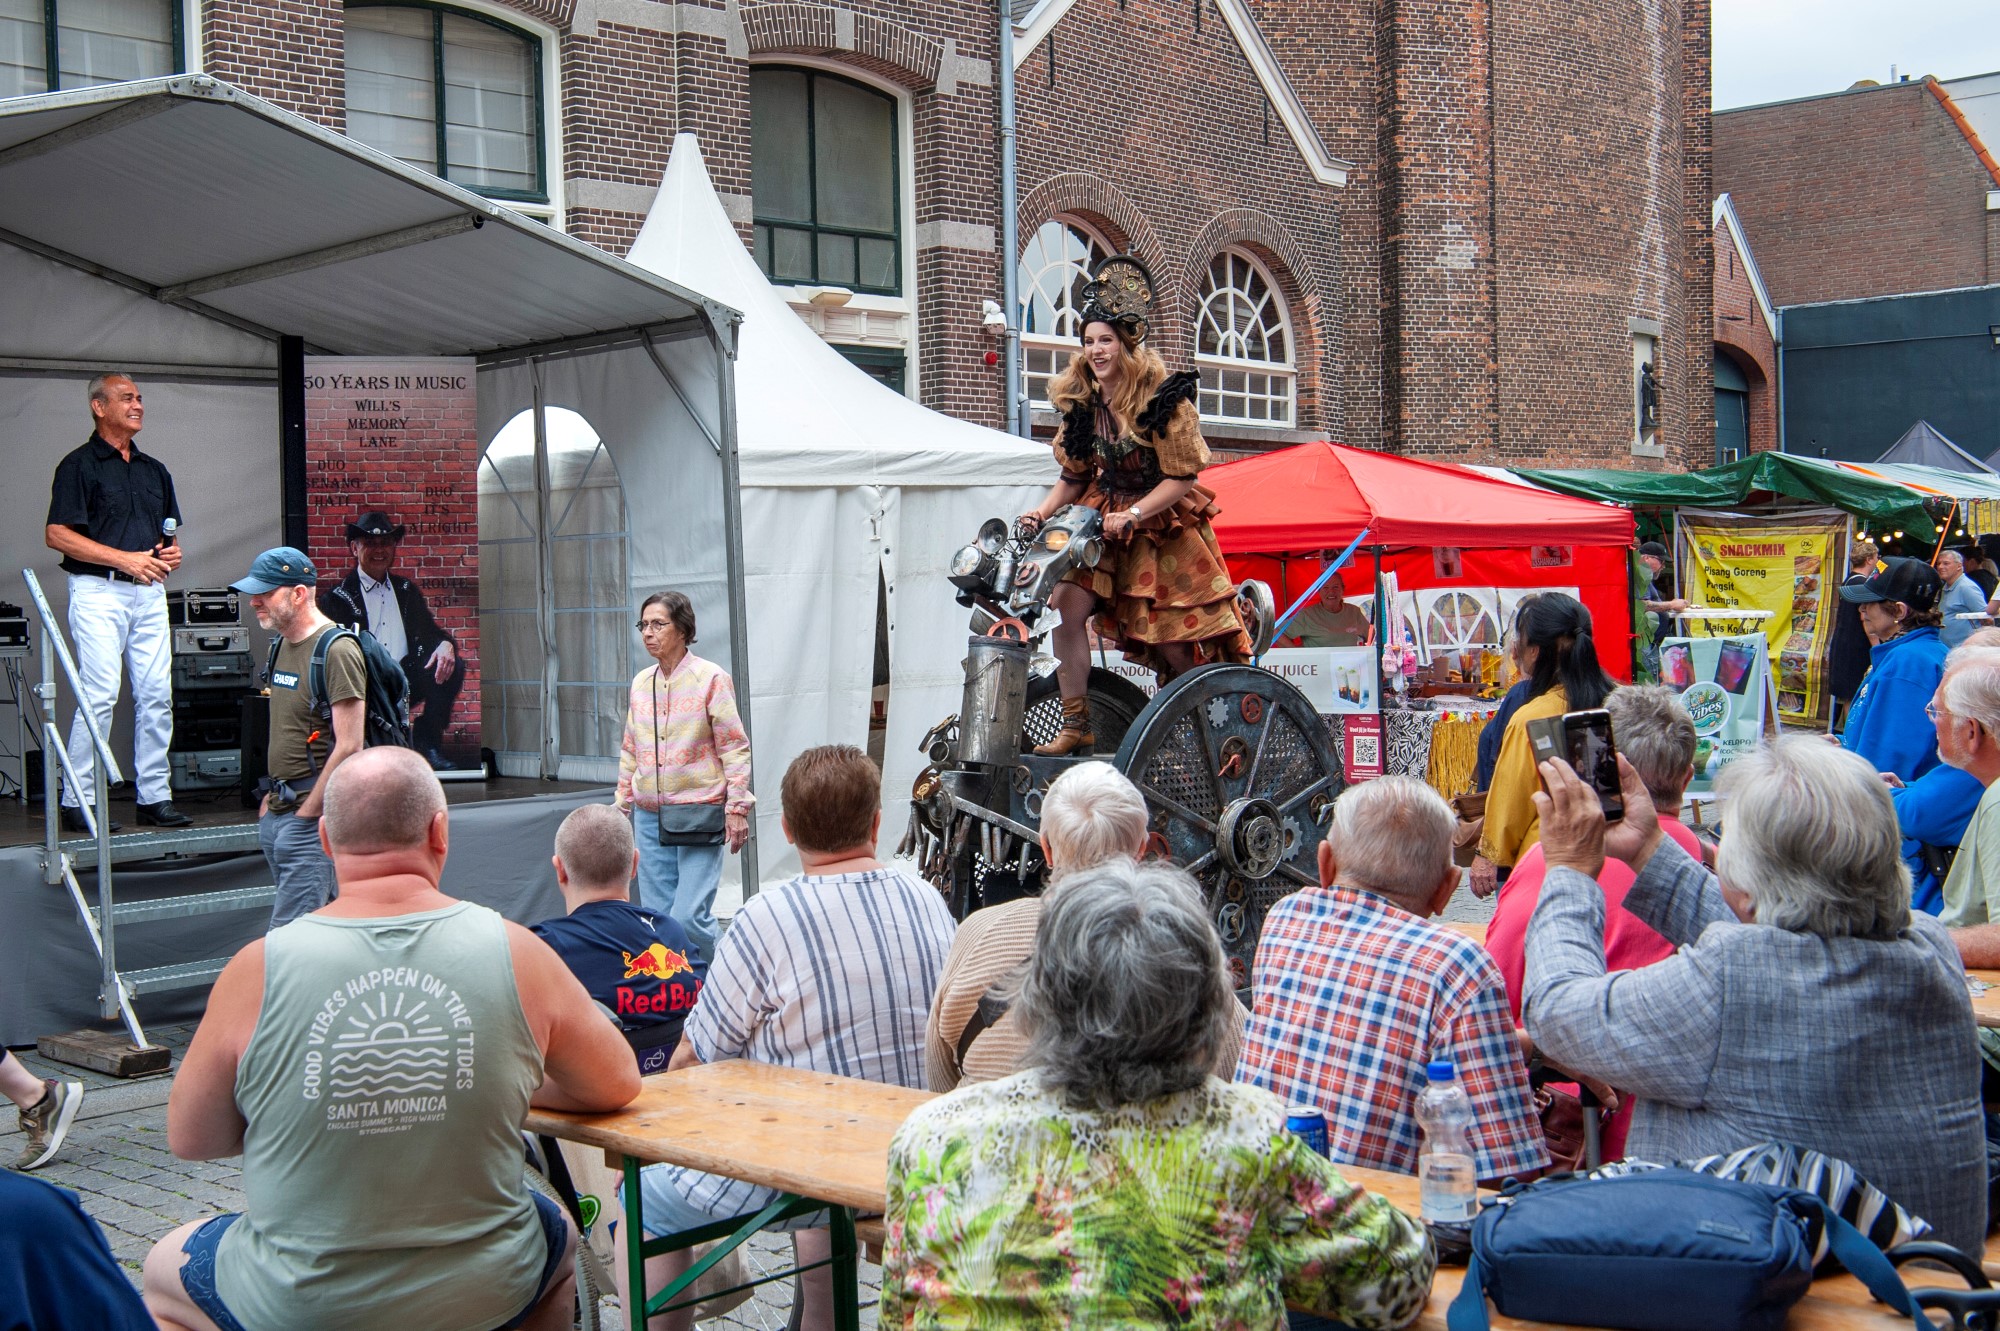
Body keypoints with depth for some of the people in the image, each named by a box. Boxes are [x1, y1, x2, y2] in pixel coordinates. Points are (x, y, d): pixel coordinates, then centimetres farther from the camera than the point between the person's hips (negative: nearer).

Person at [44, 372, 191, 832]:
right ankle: (79, 801, -4)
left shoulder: (155, 470, 18)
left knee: (157, 695, 3)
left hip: (150, 592, 6)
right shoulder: (79, 465, -2)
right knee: (99, 695, -11)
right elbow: (57, 535, -9)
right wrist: (125, 559, -15)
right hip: (98, 591, -6)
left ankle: (154, 797, 10)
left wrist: (172, 553, 2)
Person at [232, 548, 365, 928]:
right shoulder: (284, 644, 14)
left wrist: (306, 814, -15)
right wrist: (271, 797, 18)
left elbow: (349, 748, -19)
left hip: (312, 815, -9)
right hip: (278, 811, 9)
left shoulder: (336, 651, -15)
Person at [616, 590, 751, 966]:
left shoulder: (711, 679, -6)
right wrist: (622, 806, 16)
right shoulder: (640, 683, 10)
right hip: (650, 817, 6)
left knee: (690, 917, -11)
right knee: (657, 917, 5)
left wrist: (737, 808, -11)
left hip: (699, 816, -6)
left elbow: (735, 748, -6)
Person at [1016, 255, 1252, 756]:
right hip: (1104, 520, 5)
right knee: (1066, 602, -17)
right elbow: (1074, 474, 10)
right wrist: (1043, 511, -7)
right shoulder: (1081, 401, 2)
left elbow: (1183, 476, -16)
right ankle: (1075, 725, -11)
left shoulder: (1163, 396, -14)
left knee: (1174, 644, -3)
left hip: (1164, 528, -5)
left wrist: (1133, 514, -25)